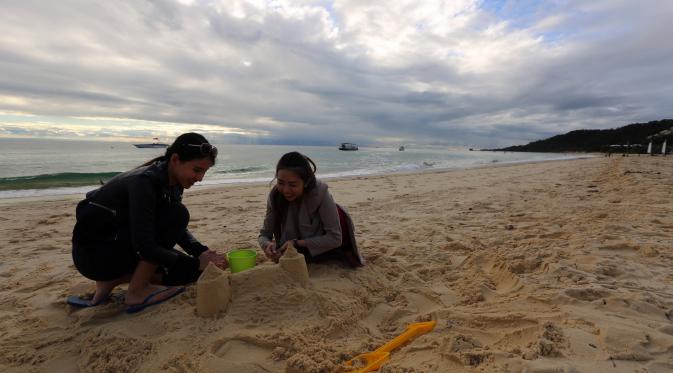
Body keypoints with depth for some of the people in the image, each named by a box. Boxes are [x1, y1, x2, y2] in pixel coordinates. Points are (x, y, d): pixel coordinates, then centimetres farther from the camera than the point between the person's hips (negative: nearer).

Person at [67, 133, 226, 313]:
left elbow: (178, 229, 6)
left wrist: (202, 252, -10)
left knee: (190, 270, 0)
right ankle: (137, 292, -13)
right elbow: (145, 246, -32)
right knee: (176, 215, -26)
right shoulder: (144, 181, -28)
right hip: (91, 253, -8)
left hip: (118, 246, 8)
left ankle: (110, 282, 6)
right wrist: (196, 263, -29)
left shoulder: (173, 183, -3)